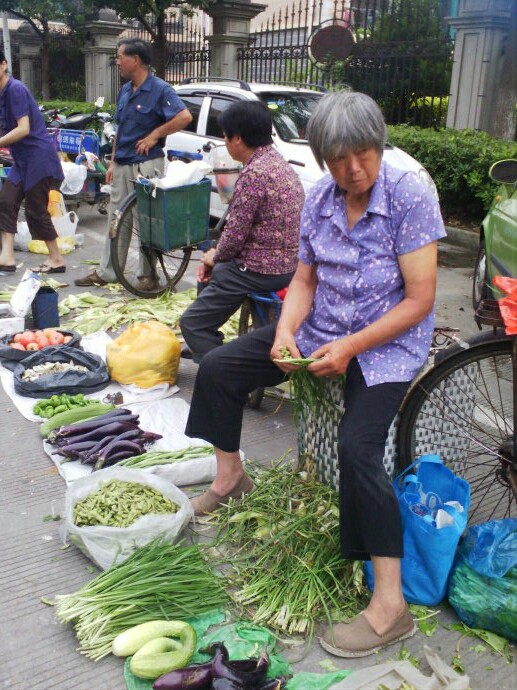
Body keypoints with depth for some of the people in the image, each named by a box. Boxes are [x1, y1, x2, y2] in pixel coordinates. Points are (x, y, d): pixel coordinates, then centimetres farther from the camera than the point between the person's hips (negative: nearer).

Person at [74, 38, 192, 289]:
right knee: (115, 218, 12)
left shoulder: (160, 89, -10)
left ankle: (149, 274, 9)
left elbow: (185, 117, -21)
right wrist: (113, 162, 14)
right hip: (122, 165, 8)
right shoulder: (125, 91, 14)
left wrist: (155, 135, -16)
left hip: (145, 165, -8)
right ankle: (106, 272, 20)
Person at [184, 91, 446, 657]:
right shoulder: (319, 199, 1)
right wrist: (286, 330, -13)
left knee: (357, 448, -28)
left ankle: (390, 605, -17)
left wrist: (351, 348, -24)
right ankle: (230, 474, 23)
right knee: (218, 367, -1)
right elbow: (304, 280, 7)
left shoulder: (410, 196, -17)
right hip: (321, 327, 7)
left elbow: (419, 299, -17)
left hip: (389, 341, -6)